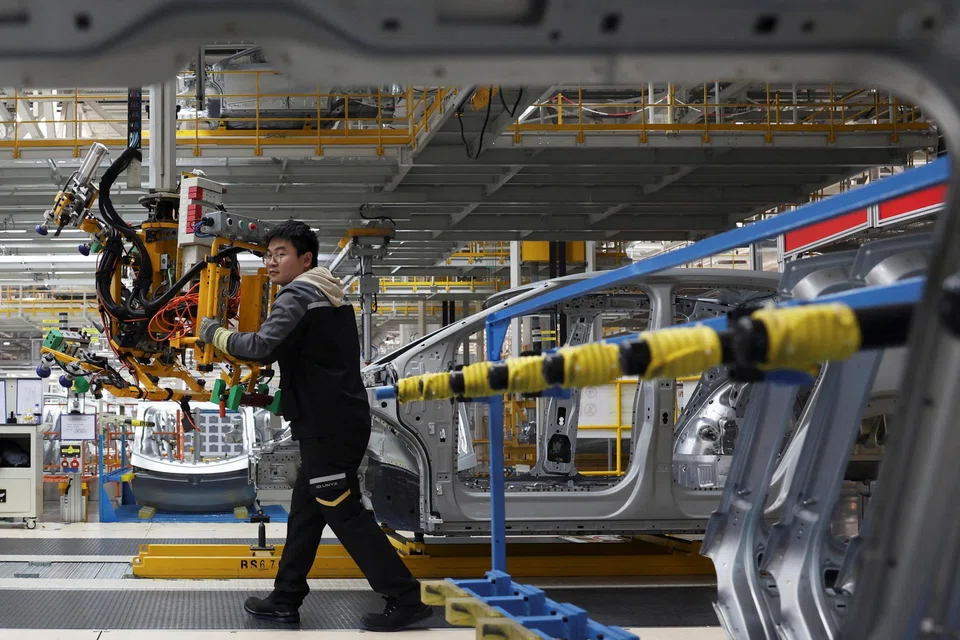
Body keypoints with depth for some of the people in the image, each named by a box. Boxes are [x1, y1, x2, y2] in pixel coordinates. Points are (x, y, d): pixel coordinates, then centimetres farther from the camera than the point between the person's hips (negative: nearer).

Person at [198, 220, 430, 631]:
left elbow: (263, 347, -27)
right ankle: (286, 599, 19)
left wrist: (214, 334, -13)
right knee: (305, 510, 14)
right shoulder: (331, 296, 18)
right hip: (340, 419, 10)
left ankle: (405, 599, -5)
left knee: (344, 513, -6)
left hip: (326, 425, -10)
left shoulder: (297, 296, -13)